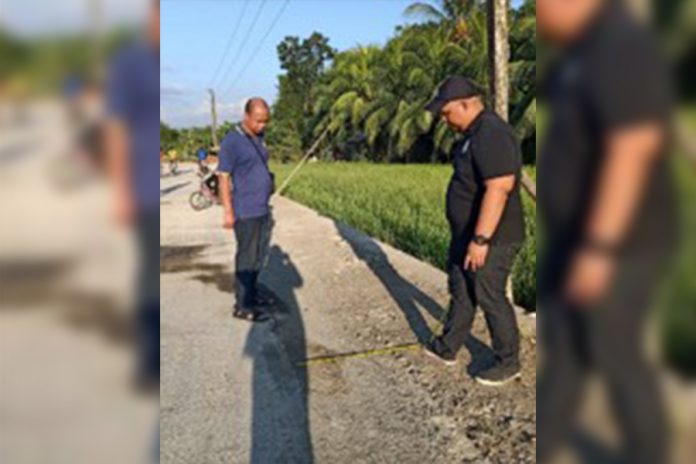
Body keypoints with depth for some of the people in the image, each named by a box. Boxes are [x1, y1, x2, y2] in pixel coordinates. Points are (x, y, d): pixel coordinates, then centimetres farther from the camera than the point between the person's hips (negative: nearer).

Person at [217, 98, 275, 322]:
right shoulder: (231, 141, -12)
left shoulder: (259, 138, 11)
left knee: (259, 256, 14)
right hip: (246, 212, -8)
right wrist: (228, 212, -16)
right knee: (247, 258, -1)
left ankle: (252, 294, 28)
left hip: (263, 210, 8)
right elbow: (224, 178, -13)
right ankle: (242, 306, 8)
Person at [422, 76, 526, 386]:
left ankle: (508, 363, 20)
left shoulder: (492, 135, -23)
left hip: (490, 239, -10)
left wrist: (480, 240, -30)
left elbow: (498, 190, -30)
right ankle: (447, 348, 34)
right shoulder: (473, 133, 10)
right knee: (461, 292, 19)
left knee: (490, 298, 2)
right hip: (467, 235, 10)